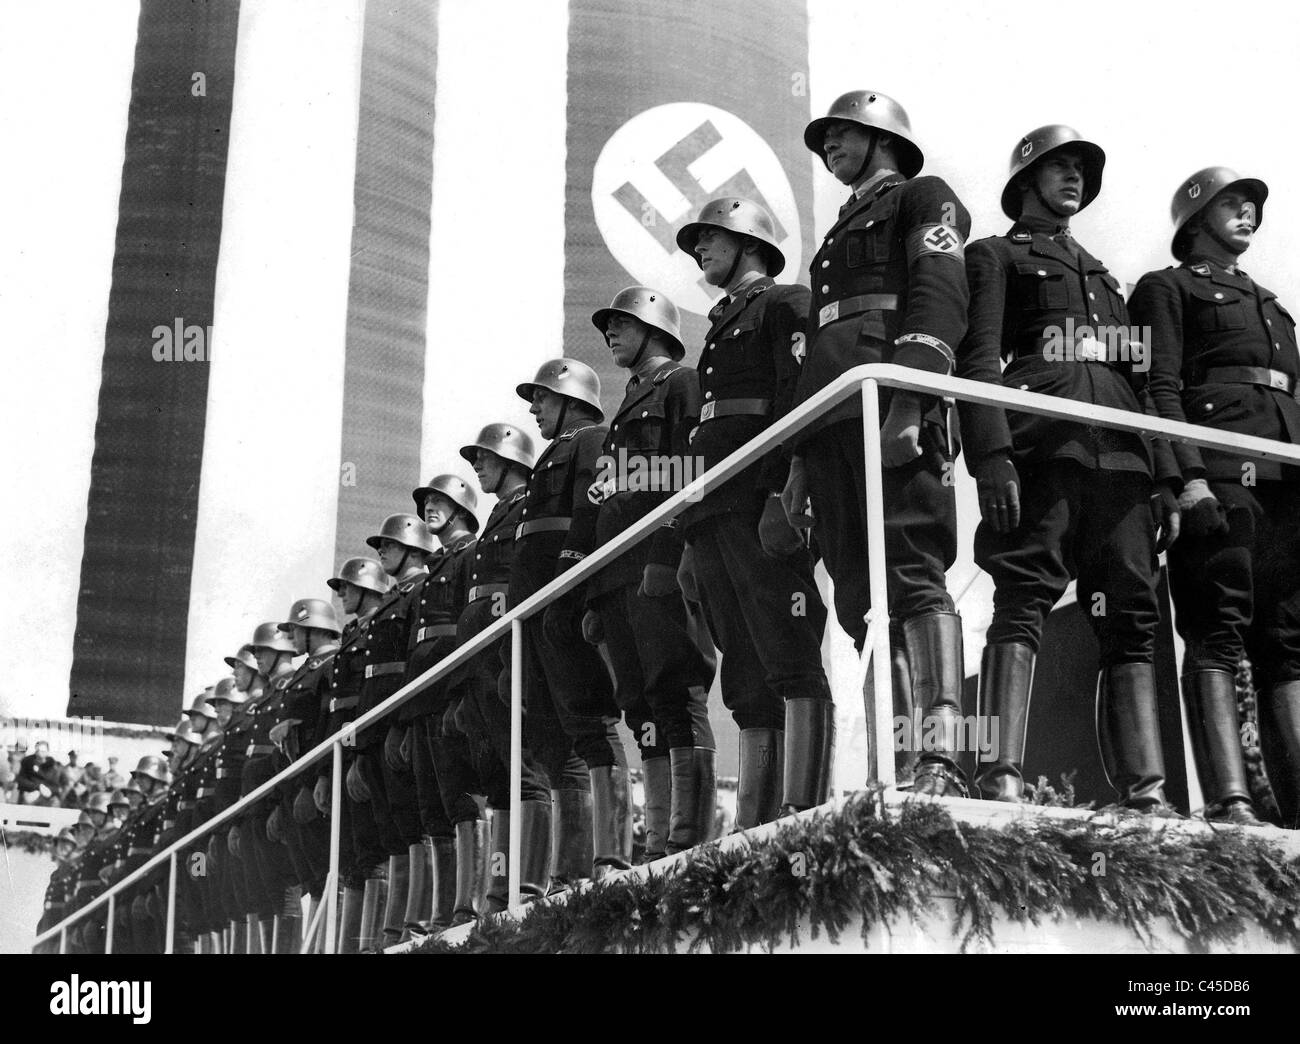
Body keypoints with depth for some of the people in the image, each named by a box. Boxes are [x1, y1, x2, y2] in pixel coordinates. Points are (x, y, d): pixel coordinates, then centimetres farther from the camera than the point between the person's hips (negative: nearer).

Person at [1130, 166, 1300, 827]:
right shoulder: (1166, 289, 13)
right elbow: (1161, 389, -2)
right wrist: (1190, 475, -16)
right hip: (1218, 465, -6)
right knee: (1218, 631, -15)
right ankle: (1229, 805, -23)